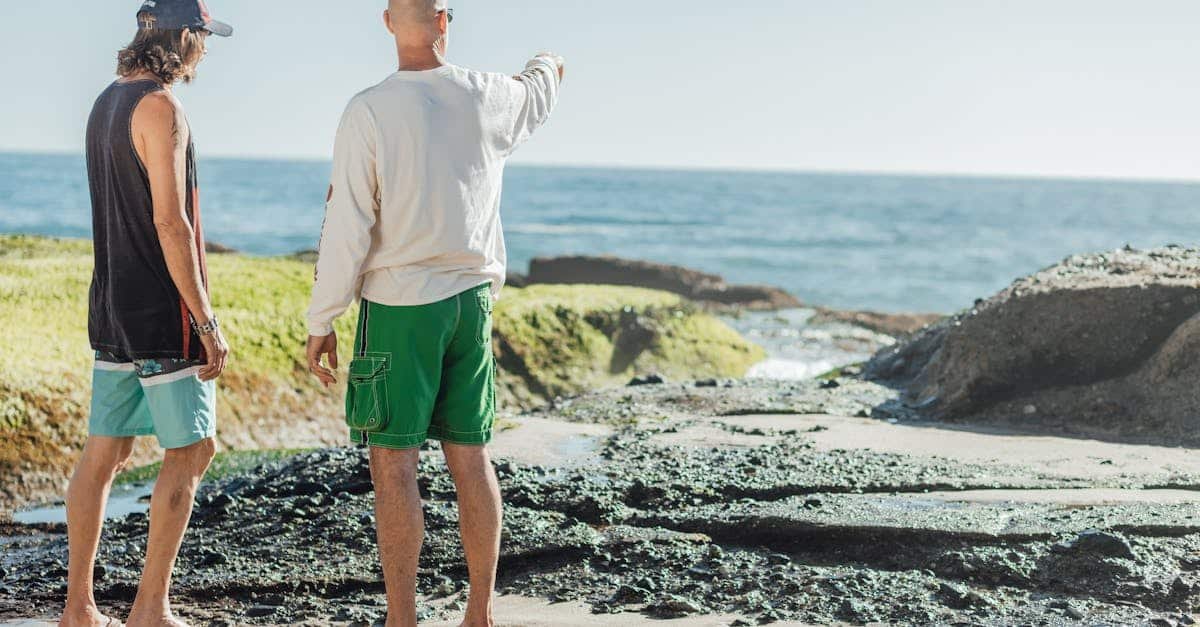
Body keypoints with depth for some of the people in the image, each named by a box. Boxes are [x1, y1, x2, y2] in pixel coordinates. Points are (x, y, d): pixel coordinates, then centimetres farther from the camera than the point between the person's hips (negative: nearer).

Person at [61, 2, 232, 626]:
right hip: (161, 313, -9)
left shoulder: (107, 102, 14)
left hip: (112, 305, 9)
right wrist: (207, 321, -16)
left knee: (104, 451, 10)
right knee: (190, 450, -1)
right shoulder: (160, 107, -15)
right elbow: (170, 223, -20)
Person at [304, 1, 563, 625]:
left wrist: (320, 323, -3)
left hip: (399, 306, -5)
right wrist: (546, 65, 52)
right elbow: (538, 94, 28)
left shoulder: (368, 111, -11)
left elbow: (347, 229, -11)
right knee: (470, 457, 10)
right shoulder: (489, 99, 2)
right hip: (473, 300, 5)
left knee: (392, 464, 0)